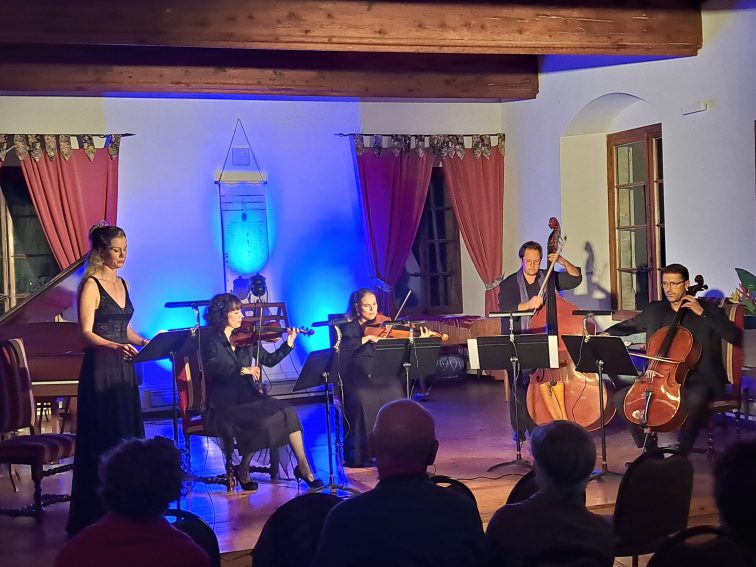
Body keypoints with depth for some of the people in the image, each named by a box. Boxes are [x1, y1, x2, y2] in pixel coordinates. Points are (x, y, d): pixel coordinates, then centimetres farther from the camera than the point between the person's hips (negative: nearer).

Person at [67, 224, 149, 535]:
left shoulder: (123, 284, 14)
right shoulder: (91, 285, -8)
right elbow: (86, 333, -15)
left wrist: (145, 342, 4)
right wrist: (116, 347, -30)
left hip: (123, 368, 8)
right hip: (100, 369, -8)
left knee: (128, 435, 8)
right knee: (102, 439, -5)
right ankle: (96, 512, 2)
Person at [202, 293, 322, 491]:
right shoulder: (211, 340, -4)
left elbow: (270, 360, 13)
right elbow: (213, 367, -23)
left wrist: (289, 343, 1)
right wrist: (242, 369, -33)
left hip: (248, 398, 5)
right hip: (225, 405, -5)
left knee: (287, 412, -18)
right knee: (262, 422, -28)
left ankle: (303, 466, -13)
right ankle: (243, 470, -5)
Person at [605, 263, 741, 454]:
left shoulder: (708, 309, -1)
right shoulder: (654, 310, 11)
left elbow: (734, 335, -14)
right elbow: (629, 325, 24)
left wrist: (702, 313, -17)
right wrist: (607, 333, 4)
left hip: (696, 379, -5)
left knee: (695, 400, -38)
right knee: (621, 398, -9)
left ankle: (681, 452, -18)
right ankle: (649, 448, 5)